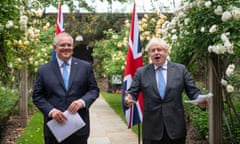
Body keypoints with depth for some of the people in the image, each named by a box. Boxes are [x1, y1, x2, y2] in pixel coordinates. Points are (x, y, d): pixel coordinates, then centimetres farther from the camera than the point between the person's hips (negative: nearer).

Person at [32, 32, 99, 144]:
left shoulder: (85, 67, 4)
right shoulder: (43, 70, 2)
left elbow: (94, 89, 5)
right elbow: (37, 96, 2)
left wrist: (82, 101, -15)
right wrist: (51, 111, -14)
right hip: (54, 126, 0)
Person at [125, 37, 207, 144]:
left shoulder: (180, 69, 5)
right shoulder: (141, 72, 5)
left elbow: (193, 91, 3)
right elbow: (132, 93, 4)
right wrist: (129, 99, -19)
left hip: (175, 126, 0)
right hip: (152, 128, 0)